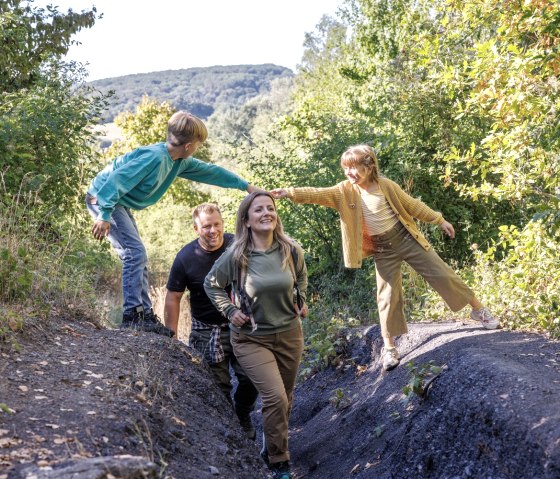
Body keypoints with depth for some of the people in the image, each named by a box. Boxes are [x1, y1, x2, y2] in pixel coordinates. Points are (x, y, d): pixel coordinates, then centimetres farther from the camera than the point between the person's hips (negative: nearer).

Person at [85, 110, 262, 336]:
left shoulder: (180, 162, 2)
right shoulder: (154, 158, -26)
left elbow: (210, 171, 14)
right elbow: (118, 179, -30)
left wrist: (246, 186, 19)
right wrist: (104, 215, -34)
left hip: (120, 204, 10)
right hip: (103, 199, -10)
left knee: (138, 258, 7)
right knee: (135, 252, -18)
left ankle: (145, 315, 10)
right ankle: (132, 315, -17)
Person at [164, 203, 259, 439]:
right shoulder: (186, 258, -13)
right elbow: (173, 298, -5)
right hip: (207, 333, -1)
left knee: (251, 378, 1)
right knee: (218, 386, 4)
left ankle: (242, 417, 30)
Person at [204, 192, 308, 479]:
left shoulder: (291, 250, -10)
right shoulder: (235, 256, -18)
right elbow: (211, 284, 0)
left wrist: (302, 300, 5)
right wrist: (230, 311, -8)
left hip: (289, 334, 4)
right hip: (251, 339, -4)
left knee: (285, 398, 17)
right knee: (275, 398, -16)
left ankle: (272, 448, 44)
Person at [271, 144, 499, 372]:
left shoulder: (385, 185, -9)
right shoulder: (345, 191, -8)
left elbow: (412, 205, 2)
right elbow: (318, 194, -22)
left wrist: (439, 220, 9)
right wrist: (289, 192, -37)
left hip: (406, 238, -1)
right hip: (382, 251, 1)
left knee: (441, 273, 4)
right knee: (387, 296, 2)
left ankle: (478, 309, 23)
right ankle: (388, 347, 15)